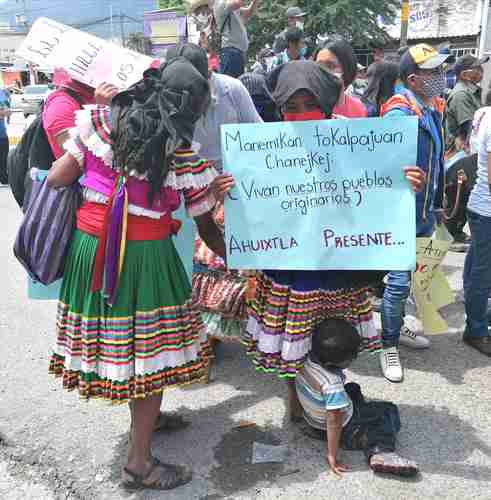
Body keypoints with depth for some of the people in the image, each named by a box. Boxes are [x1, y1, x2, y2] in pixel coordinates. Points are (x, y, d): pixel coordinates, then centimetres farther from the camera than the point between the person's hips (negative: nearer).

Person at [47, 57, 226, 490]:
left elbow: (56, 182, -2)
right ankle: (138, 463, 18)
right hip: (146, 257, -5)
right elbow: (207, 230, 3)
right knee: (148, 351, 8)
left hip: (89, 246, 5)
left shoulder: (98, 123, -1)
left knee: (112, 339, 21)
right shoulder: (185, 160, -6)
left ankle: (145, 418, 45)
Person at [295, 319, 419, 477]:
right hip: (344, 430, -8)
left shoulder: (307, 360, -16)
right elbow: (334, 421, -34)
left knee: (352, 388, 29)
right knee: (389, 411, 2)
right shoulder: (333, 384, -38)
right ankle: (380, 453, -9)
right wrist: (332, 456, -27)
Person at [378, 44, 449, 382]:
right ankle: (389, 345, 14)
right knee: (400, 281, -2)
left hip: (425, 211, 9)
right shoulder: (400, 113, -19)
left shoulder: (435, 106, 9)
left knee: (410, 276, 20)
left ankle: (397, 327, 38)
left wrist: (438, 203, 20)